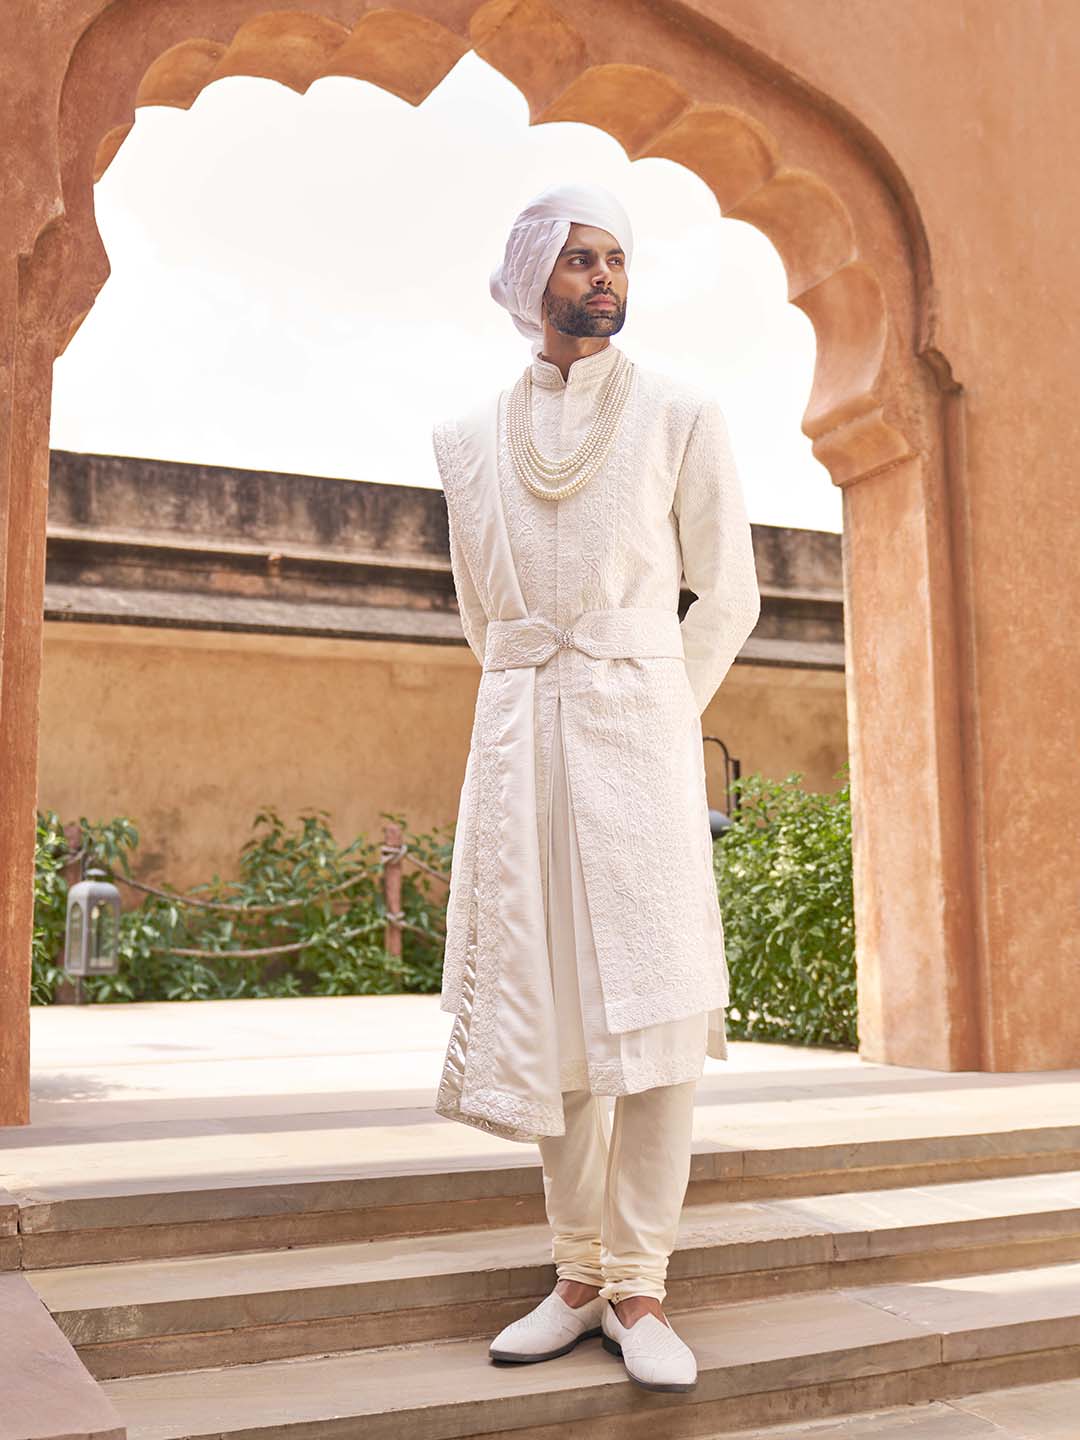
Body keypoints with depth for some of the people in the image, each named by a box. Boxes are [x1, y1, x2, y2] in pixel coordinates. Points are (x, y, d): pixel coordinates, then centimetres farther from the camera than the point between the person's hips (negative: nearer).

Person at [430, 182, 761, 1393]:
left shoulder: (678, 416, 6)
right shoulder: (469, 438, 13)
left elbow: (729, 594, 8)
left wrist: (655, 714, 7)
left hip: (641, 720, -2)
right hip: (518, 734, 3)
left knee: (654, 1006, -9)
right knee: (542, 1009, 2)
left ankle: (638, 1289, 0)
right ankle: (579, 1275, 14)